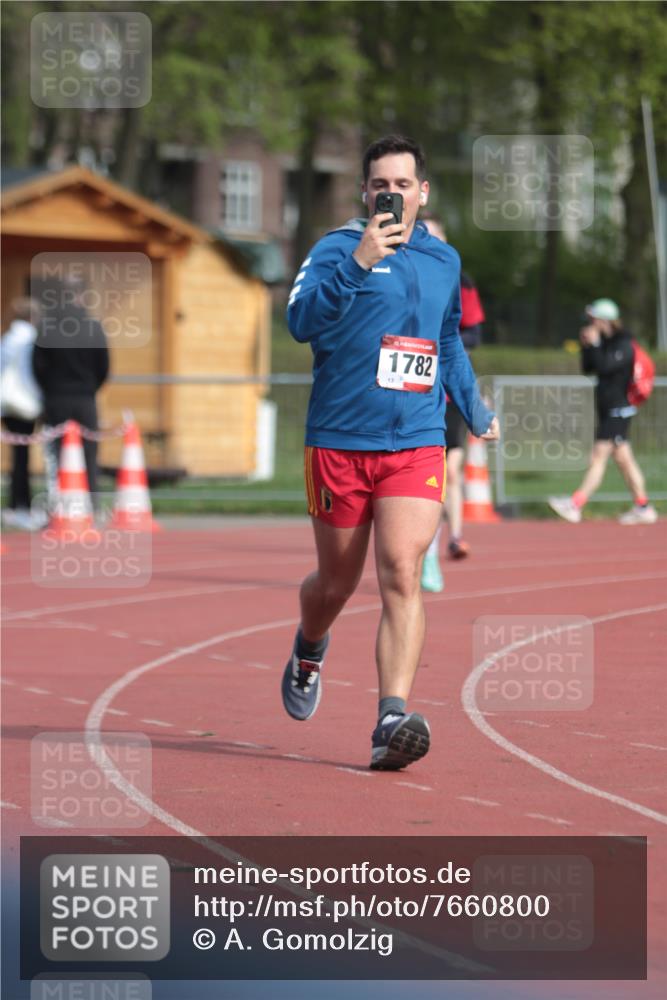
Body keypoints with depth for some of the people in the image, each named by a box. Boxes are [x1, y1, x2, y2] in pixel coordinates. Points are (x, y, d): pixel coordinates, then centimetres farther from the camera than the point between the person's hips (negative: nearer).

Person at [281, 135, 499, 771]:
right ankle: (308, 651, 46)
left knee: (401, 574, -16)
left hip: (416, 444, 2)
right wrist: (358, 263, -31)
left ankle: (392, 720, -23)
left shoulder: (443, 260, 12)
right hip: (339, 442, -2)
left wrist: (476, 410, 34)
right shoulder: (338, 249, -4)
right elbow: (302, 322, -21)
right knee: (337, 582, 11)